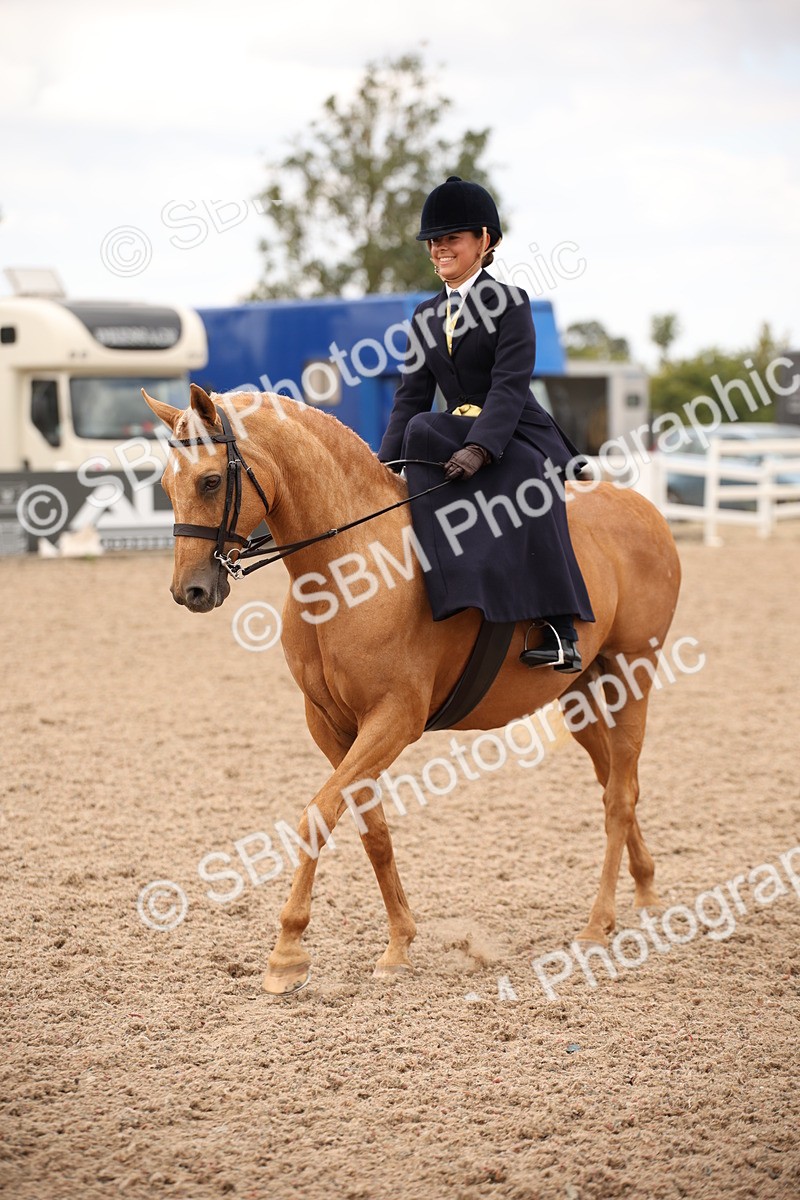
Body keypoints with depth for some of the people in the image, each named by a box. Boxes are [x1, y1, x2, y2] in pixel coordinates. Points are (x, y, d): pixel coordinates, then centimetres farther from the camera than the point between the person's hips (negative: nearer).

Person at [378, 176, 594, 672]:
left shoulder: (510, 303, -5)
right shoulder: (427, 318, 14)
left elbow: (509, 386, -17)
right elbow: (412, 398, 12)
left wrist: (479, 449, -31)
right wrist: (387, 463, -1)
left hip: (517, 439, -5)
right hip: (456, 439, 5)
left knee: (528, 504, -35)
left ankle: (561, 633, -37)